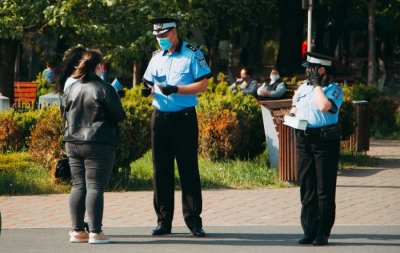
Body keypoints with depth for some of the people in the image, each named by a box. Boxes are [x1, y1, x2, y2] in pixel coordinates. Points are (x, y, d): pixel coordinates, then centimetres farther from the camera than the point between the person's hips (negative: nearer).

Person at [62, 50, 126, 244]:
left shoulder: (71, 89, 5)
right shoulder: (104, 89, -12)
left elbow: (65, 114, 15)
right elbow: (119, 116, -9)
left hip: (73, 144, 6)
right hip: (98, 145, -6)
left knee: (78, 186, 10)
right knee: (95, 187, -4)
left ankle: (77, 231, 11)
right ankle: (95, 232, -6)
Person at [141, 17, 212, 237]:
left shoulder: (192, 55, -5)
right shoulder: (157, 57, 12)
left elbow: (202, 85, -10)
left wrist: (175, 89, -21)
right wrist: (149, 90, -7)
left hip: (184, 118, -5)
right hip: (160, 118, 5)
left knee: (188, 170, -2)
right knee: (161, 170, 6)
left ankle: (194, 221, 2)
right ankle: (163, 221, 11)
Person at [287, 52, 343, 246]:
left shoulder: (334, 89, -5)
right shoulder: (303, 86, 13)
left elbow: (324, 106, -24)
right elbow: (295, 106, 26)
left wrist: (317, 84, -13)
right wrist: (292, 114, 3)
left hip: (325, 141, -6)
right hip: (303, 139, 6)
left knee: (325, 189, -1)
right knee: (306, 188, 7)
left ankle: (323, 233, 4)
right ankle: (309, 231, 12)